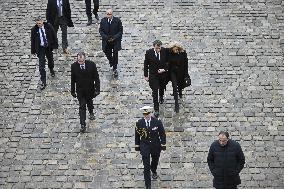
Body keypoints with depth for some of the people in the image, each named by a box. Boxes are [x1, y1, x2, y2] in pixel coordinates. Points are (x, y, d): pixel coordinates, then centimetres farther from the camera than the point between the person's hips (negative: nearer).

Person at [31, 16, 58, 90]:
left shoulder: (49, 27, -12)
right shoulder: (34, 29, -12)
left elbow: (54, 36, -2)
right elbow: (32, 40, -4)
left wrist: (55, 45, -2)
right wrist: (33, 50, -2)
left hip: (48, 47, 1)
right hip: (40, 48, -1)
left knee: (50, 60, 23)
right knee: (41, 65, -6)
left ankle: (51, 70, 58)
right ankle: (43, 82, -3)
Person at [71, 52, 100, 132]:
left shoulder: (91, 64, -19)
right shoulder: (74, 66, -15)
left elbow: (96, 77, -11)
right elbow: (73, 80, -4)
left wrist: (97, 89, -13)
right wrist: (73, 91, 1)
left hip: (90, 89, 1)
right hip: (80, 90, -1)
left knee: (89, 101, 25)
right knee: (82, 106, -1)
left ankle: (91, 112, 56)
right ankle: (83, 125, 3)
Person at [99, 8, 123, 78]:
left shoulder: (117, 21, -12)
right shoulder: (103, 21, -7)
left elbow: (120, 31, -7)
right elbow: (101, 30, -1)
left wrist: (114, 37, -18)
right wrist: (106, 37, -16)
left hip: (115, 41, -2)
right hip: (106, 42, 2)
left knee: (115, 55, 6)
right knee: (108, 54, 12)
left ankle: (115, 69, 21)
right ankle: (111, 62, 46)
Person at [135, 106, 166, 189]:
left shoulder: (157, 122, -14)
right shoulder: (139, 123, -12)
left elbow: (162, 134, -4)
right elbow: (137, 135, 1)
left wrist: (163, 144, -4)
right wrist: (137, 145, 5)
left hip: (156, 146, 1)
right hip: (145, 147, -1)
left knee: (155, 161, 26)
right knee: (146, 166, -5)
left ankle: (154, 171, 60)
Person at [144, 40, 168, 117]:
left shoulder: (165, 51, -15)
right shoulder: (149, 52, -17)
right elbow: (146, 64, -7)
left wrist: (164, 69, -18)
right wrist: (146, 75, -4)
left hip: (163, 74, 2)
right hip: (153, 75, -2)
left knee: (162, 87, 26)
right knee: (155, 91, -5)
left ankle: (161, 97, 60)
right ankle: (156, 109, 1)